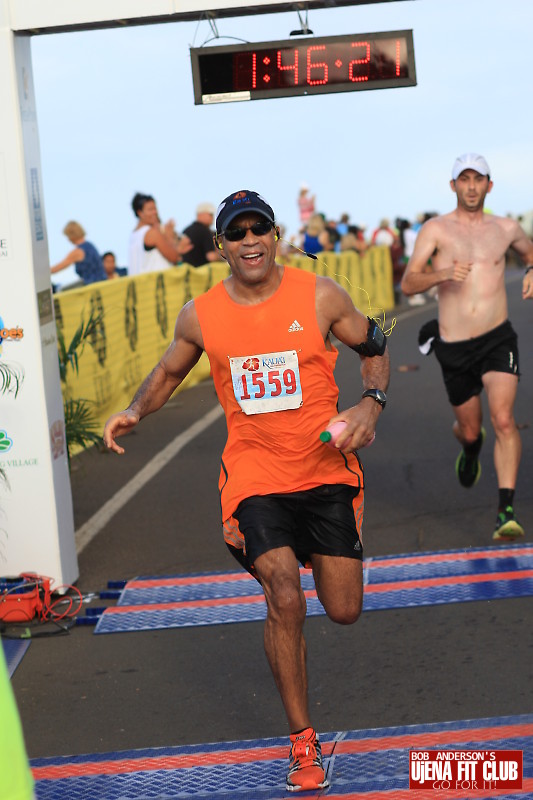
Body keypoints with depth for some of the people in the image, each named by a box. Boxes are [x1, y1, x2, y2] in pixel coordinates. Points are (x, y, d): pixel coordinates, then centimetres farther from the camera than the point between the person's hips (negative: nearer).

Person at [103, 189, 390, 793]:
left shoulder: (320, 296, -6)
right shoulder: (200, 316, -3)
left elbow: (374, 347, 8)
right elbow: (169, 372, 16)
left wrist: (371, 404, -10)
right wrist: (134, 411, -3)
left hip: (327, 471, 1)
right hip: (255, 476, -1)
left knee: (344, 611, 5)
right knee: (285, 600, -17)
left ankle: (309, 551, 44)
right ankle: (302, 743, -2)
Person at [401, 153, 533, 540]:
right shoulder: (435, 229, -2)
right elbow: (408, 284, -10)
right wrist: (443, 274, -29)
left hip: (498, 339, 0)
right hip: (454, 347, 0)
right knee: (469, 430, 14)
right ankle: (471, 447, 54)